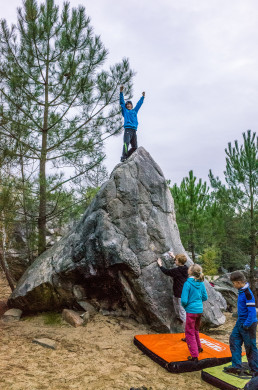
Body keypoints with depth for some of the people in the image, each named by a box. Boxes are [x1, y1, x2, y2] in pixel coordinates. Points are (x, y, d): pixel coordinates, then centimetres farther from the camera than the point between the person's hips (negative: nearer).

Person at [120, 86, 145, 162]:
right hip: (127, 129, -5)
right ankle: (123, 157, -33)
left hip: (134, 130, 5)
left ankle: (126, 157, 4)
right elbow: (122, 102, 13)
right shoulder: (125, 111, 18)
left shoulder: (134, 111, 28)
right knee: (126, 143, -25)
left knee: (134, 147, -3)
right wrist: (121, 92, 6)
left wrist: (143, 97, 48)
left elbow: (139, 104, 39)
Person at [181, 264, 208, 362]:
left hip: (191, 310, -7)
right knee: (195, 330, 27)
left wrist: (184, 306, 0)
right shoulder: (201, 283, -1)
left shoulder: (188, 283, -20)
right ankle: (198, 348, 43)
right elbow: (205, 297, 9)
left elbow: (184, 300, -21)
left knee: (190, 333, 5)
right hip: (200, 310, 7)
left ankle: (194, 356, 6)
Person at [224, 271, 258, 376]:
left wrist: (246, 325, -20)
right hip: (240, 322, 9)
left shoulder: (247, 293, -22)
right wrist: (240, 322, 17)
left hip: (248, 324, -9)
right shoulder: (241, 291, 6)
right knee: (234, 341, 9)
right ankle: (236, 367, 18)